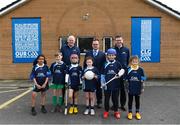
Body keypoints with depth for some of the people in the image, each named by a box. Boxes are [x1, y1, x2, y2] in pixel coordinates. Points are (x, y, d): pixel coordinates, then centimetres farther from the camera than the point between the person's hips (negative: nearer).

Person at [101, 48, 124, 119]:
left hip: (115, 84, 0)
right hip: (107, 84, 0)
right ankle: (106, 111, 25)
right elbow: (102, 74, 3)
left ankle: (116, 111, 26)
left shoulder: (117, 64, 0)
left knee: (115, 98, 11)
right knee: (107, 98, 10)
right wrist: (102, 83, -4)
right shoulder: (105, 64, 0)